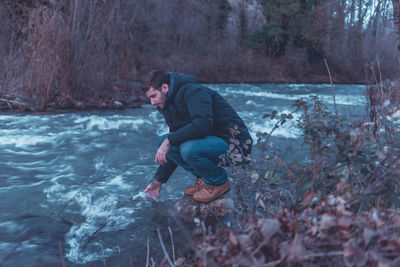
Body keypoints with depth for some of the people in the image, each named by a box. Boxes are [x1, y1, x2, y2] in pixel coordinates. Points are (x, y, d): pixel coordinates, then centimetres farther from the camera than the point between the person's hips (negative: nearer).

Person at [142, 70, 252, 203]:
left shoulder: (193, 91, -17)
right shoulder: (169, 108, 12)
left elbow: (203, 125, -33)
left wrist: (169, 141, -27)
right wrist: (158, 181, 15)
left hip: (234, 143, -9)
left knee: (189, 148, -34)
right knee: (163, 141, -2)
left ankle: (219, 182, -5)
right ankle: (203, 178, 7)